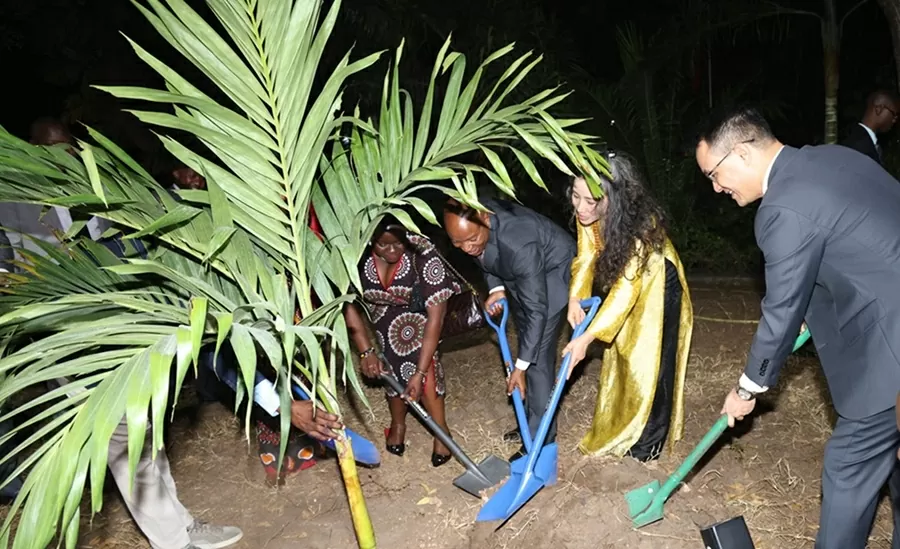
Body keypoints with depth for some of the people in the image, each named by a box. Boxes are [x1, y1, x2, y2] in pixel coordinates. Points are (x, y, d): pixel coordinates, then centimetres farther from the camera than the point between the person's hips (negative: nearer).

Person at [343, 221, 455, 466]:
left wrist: (420, 372, -33)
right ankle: (398, 423, 30)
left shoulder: (423, 255, -39)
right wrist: (366, 351, -15)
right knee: (389, 367, 2)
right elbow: (348, 304, -13)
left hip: (417, 313, -2)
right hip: (381, 316, 3)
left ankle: (441, 430, 4)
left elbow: (435, 316, -34)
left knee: (423, 364, -18)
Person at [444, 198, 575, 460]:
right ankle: (532, 424, 29)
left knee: (538, 357, -11)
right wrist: (496, 288, -13)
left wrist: (520, 367, -29)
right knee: (529, 349, 14)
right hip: (517, 275, 7)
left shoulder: (518, 244, -42)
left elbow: (536, 310, -34)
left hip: (551, 272, -7)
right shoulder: (470, 221, -22)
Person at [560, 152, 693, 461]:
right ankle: (620, 430, 33)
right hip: (624, 284, 6)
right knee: (620, 360, 16)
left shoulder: (641, 224, -38)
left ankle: (648, 443, 14)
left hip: (657, 289, -6)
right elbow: (586, 256, -11)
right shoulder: (587, 215, -21)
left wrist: (587, 337, -41)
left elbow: (626, 289, -37)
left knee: (650, 364, -3)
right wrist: (575, 298, -29)